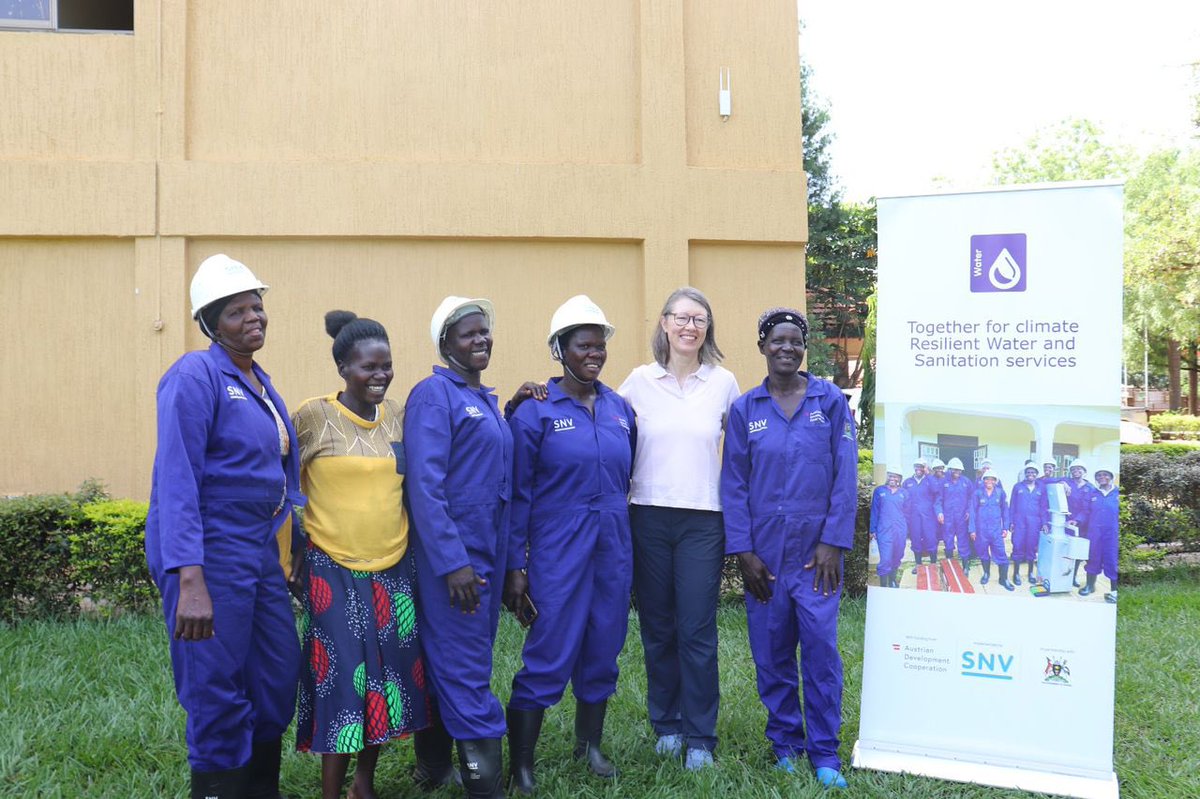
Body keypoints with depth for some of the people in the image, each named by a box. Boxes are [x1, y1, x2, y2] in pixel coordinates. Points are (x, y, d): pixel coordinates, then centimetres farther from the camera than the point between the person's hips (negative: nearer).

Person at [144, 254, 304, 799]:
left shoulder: (261, 383, 12)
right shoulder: (196, 376, -13)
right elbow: (175, 483, -21)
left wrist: (303, 535, 13)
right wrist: (190, 583, -27)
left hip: (261, 552, 8)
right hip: (210, 556, -8)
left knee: (279, 682, 14)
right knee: (218, 699, 1)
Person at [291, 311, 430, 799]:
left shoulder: (397, 415, 5)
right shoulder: (313, 417, -9)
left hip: (394, 567, 5)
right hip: (334, 570, -4)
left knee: (389, 675, 8)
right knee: (345, 679, -6)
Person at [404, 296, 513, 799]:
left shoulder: (487, 400, 15)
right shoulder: (434, 394, -10)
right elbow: (424, 484, -18)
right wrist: (452, 562, -22)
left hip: (487, 554, 8)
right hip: (450, 555, -8)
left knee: (450, 668, 15)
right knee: (466, 673, -4)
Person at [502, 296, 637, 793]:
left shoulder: (620, 410, 7)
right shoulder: (535, 413, -6)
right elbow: (518, 495, -6)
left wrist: (627, 542, 14)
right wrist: (514, 566, -9)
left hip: (613, 551, 5)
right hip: (558, 552, -5)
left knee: (602, 652, 13)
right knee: (548, 658, -3)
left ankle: (589, 745, 33)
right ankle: (521, 766, 10)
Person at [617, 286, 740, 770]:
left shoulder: (724, 383, 4)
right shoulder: (639, 381, 3)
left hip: (704, 518, -1)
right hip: (649, 516, 1)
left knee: (697, 631, -1)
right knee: (657, 628, 9)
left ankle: (700, 737, 11)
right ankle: (667, 725, 24)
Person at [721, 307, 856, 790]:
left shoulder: (830, 401, 1)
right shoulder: (745, 410, 4)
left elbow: (846, 476, -1)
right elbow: (733, 483, 2)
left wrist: (833, 543, -7)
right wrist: (743, 551, -4)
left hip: (816, 549, -1)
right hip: (764, 553, 1)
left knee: (821, 648, -4)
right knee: (771, 651, 7)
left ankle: (824, 752, 10)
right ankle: (785, 741, 24)